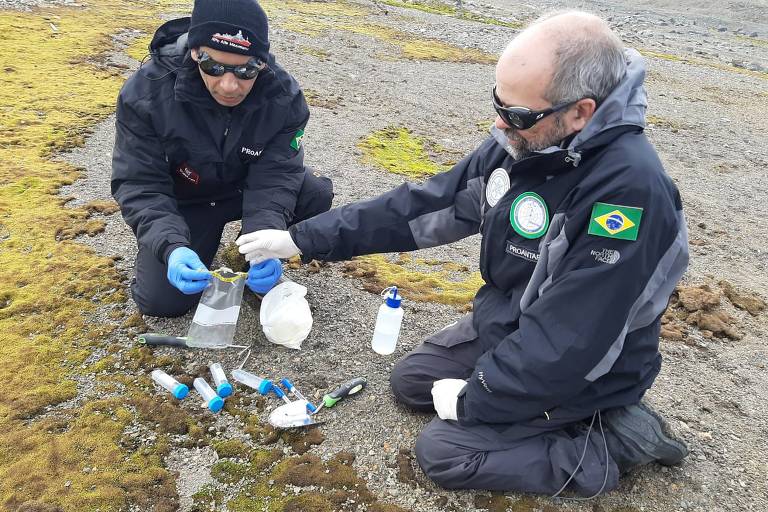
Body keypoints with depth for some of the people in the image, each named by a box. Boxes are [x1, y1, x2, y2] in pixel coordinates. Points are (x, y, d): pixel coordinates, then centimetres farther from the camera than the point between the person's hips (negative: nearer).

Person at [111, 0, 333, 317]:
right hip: (183, 200, -1)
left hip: (249, 186, 2)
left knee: (317, 196, -25)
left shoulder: (283, 97, -25)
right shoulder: (146, 92, -29)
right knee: (161, 300, -15)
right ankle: (205, 237, 16)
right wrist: (171, 246, -44)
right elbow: (140, 185, -26)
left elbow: (274, 180, -25)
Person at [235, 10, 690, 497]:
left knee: (442, 449, -9)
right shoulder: (522, 141, -10)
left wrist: (474, 399, -17)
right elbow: (424, 205, -4)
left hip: (577, 374, -7)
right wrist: (304, 238, -5)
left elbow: (568, 344, -32)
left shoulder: (630, 190, -35)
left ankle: (615, 438, 1)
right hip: (505, 327, 8)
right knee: (410, 380, 14)